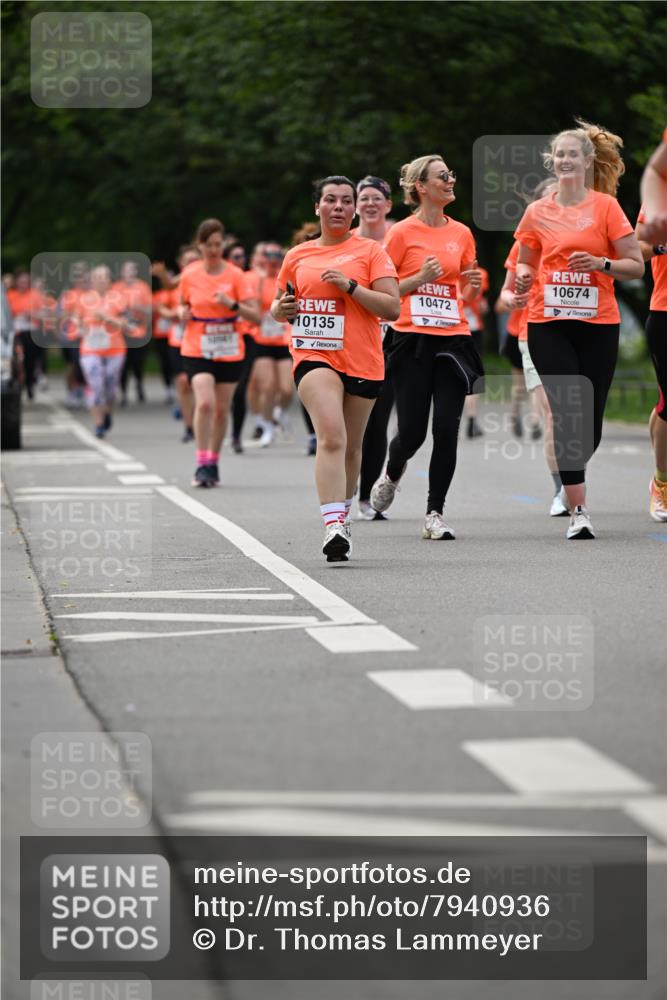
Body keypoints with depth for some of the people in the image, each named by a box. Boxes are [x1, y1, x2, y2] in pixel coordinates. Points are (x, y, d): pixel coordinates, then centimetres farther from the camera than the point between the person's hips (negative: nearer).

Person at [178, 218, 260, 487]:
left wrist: (232, 304, -24)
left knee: (221, 410, 6)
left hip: (230, 352, 1)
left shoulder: (235, 275, -5)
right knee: (205, 403, -20)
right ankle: (202, 464, -15)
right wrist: (183, 313, -5)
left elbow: (255, 316, -7)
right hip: (197, 350, -1)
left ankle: (213, 463, 23)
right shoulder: (189, 274, 0)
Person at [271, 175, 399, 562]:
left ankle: (343, 516, 36)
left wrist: (350, 286, -16)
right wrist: (281, 309, 0)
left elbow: (392, 307, -5)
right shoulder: (298, 255, 11)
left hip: (362, 362, 1)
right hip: (314, 356, -1)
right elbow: (278, 305, 24)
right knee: (331, 437, -22)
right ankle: (334, 524, -31)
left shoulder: (370, 251, 3)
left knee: (351, 446, 13)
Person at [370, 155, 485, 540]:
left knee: (447, 431, -6)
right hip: (413, 339, -3)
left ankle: (435, 513, 1)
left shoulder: (461, 233, 11)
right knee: (413, 432, -2)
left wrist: (474, 286, -2)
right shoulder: (403, 233, -2)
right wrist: (420, 279, -14)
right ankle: (392, 474, 32)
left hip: (453, 339, 3)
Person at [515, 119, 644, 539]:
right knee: (567, 413, -12)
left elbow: (636, 265, 0)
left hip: (598, 325, -1)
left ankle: (571, 477, 32)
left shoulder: (606, 206, 1)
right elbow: (526, 263, 21)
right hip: (548, 325, 1)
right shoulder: (538, 211, 8)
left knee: (590, 420, 3)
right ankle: (578, 510, -12)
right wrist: (523, 277, -2)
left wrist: (601, 263, -17)